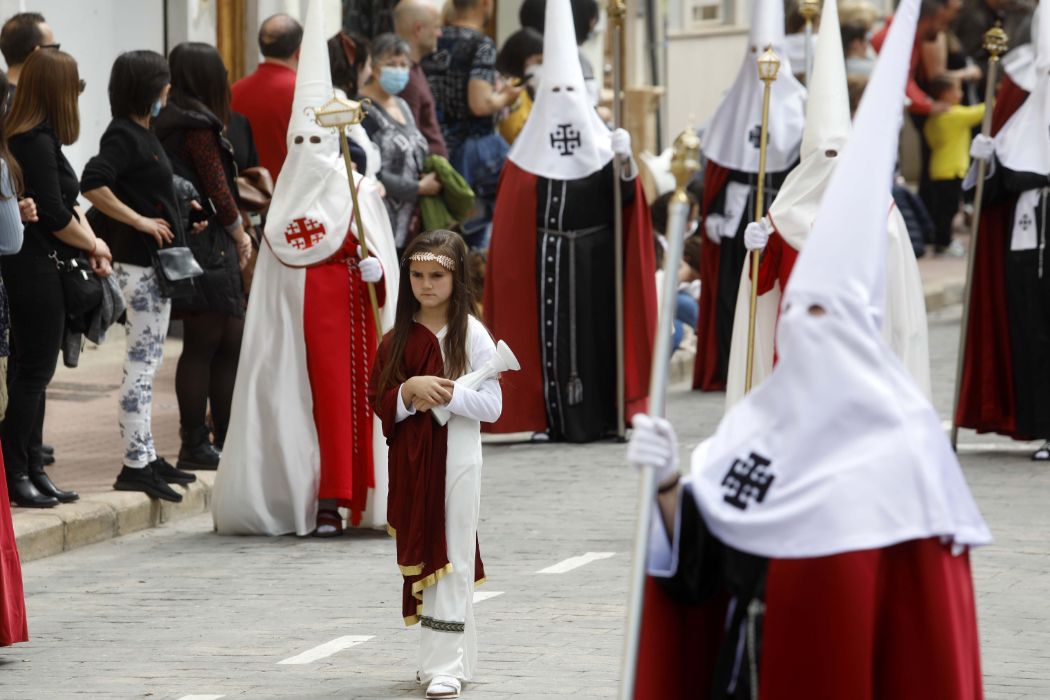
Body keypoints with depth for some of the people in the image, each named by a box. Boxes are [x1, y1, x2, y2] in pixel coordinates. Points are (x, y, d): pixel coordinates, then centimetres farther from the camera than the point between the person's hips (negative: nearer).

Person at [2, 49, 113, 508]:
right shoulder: (37, 143, -17)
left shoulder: (39, 139, 14)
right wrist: (94, 245, -3)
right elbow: (54, 215, -18)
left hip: (37, 271, 10)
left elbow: (68, 203, 15)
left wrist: (91, 245, 1)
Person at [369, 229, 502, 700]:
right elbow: (380, 403, 4)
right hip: (410, 458, 4)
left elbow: (492, 406, -7)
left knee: (450, 558, -5)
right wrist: (410, 392, -15)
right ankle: (440, 655, 20)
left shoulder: (472, 335, -4)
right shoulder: (398, 337, 6)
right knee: (421, 555, 9)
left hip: (455, 456, -4)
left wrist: (448, 394, -21)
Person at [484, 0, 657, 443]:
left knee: (594, 327, 0)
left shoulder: (601, 144, 4)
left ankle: (596, 414, 5)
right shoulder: (530, 151, 5)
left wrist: (625, 165, -21)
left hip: (593, 256, 0)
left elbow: (624, 198, -5)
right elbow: (514, 214, 5)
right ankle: (552, 417, 1)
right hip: (545, 259, 0)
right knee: (550, 329, -1)